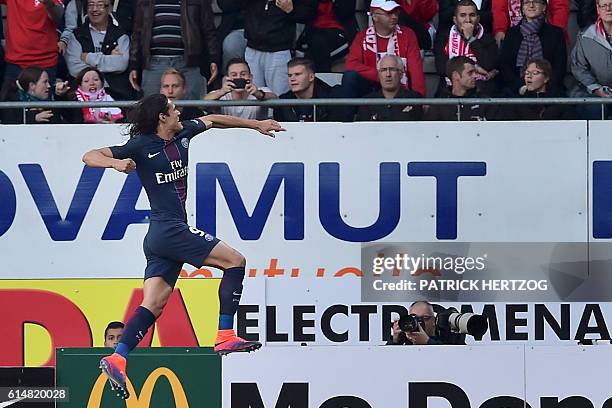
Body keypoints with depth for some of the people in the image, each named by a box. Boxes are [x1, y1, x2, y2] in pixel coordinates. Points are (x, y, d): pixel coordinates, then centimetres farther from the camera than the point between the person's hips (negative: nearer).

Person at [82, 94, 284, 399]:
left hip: (161, 236, 8)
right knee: (235, 261, -5)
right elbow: (90, 156, -7)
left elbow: (212, 120, 30)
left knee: (153, 305, -1)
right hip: (169, 229, -8)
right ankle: (225, 337, -7)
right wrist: (116, 163, -28)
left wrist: (256, 125, 34)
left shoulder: (182, 134, 13)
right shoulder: (141, 145, -7)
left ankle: (117, 358, -9)